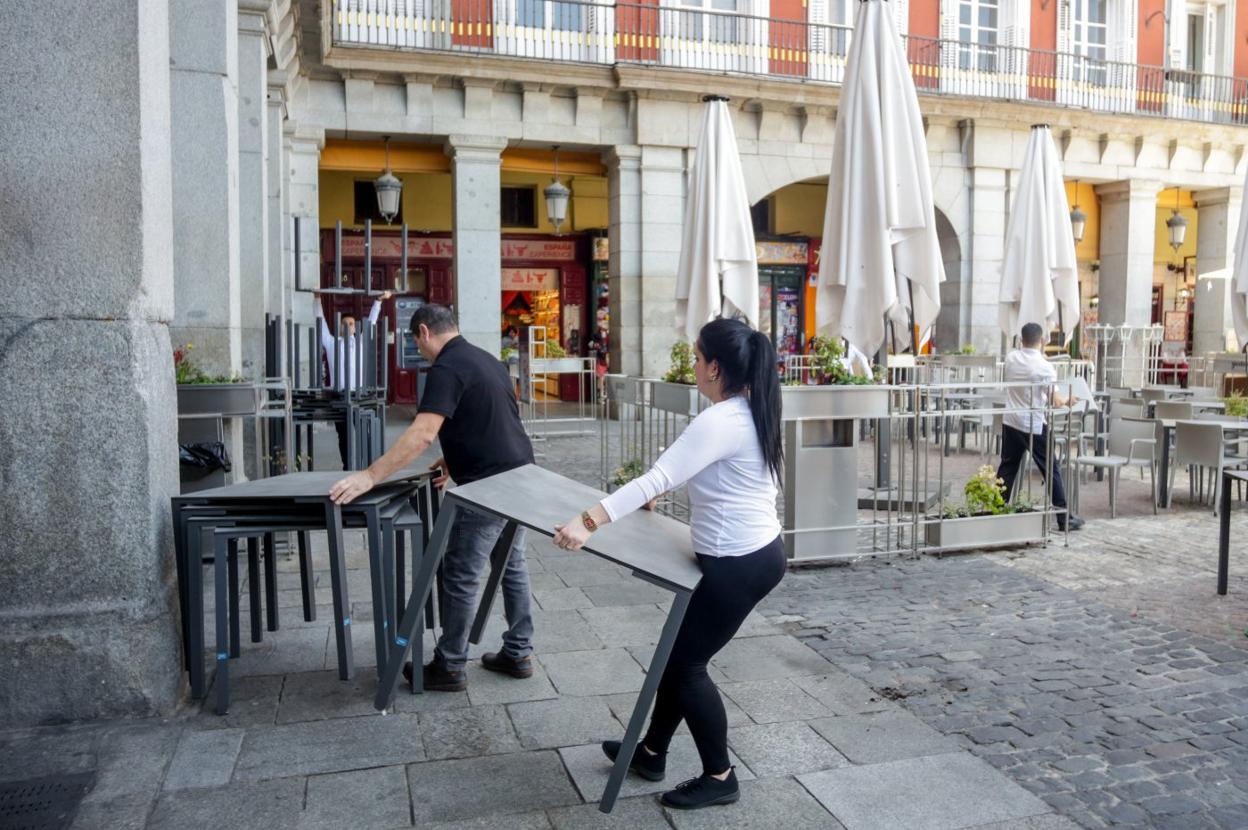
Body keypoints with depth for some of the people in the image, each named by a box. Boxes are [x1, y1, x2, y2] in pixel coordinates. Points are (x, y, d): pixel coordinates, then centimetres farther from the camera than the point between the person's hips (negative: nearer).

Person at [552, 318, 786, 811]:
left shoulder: (719, 422, -23)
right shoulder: (750, 413, 8)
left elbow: (657, 479, -31)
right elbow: (685, 471, 23)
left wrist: (588, 522, -34)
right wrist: (655, 493, 33)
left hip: (737, 564, -10)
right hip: (756, 552, 10)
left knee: (686, 662, 6)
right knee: (680, 652, 19)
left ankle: (719, 778, 22)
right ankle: (651, 753, 35)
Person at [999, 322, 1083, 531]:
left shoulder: (1011, 358, -1)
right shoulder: (1045, 367, -16)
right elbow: (1056, 400, -14)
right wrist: (1068, 400, 6)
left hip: (1010, 421, 4)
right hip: (1034, 425, -4)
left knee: (1007, 468, 13)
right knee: (1051, 471, 5)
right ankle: (1064, 517, 10)